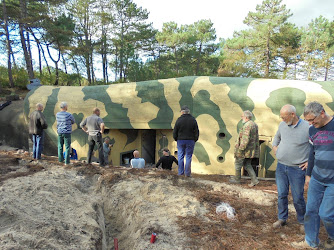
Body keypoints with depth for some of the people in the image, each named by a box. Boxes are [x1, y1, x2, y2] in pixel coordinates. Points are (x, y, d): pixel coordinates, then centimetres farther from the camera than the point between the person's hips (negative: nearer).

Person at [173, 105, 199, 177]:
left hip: (180, 140, 0)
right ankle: (187, 173, 6)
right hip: (190, 141, 0)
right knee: (188, 157, 4)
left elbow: (174, 132, -1)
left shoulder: (179, 120, -5)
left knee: (180, 156, 8)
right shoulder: (193, 119, -2)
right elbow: (196, 131, 1)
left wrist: (176, 139, 12)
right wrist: (195, 140, 11)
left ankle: (180, 172, 10)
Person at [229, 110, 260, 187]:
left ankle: (237, 179, 20)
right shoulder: (254, 125, 11)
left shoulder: (247, 126, -20)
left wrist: (240, 149, -22)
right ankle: (254, 180, 11)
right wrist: (256, 148, 22)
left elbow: (245, 139, -26)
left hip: (245, 149, -9)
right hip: (251, 149, 9)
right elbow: (256, 138, 17)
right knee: (247, 165, 16)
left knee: (238, 164, 7)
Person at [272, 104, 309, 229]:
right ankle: (282, 218, 29)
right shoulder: (282, 125, 3)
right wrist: (274, 146, 8)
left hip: (297, 169, -4)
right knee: (281, 195, 12)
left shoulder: (307, 128, -14)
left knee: (297, 198, 5)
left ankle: (302, 221, 28)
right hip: (281, 166, 5)